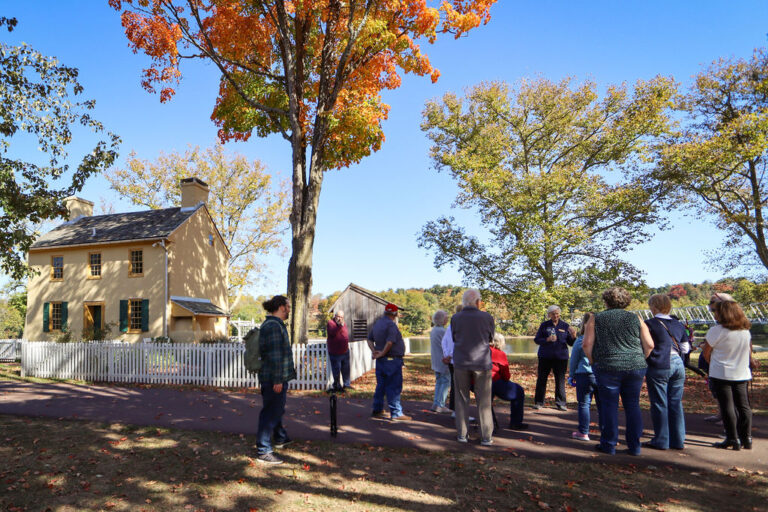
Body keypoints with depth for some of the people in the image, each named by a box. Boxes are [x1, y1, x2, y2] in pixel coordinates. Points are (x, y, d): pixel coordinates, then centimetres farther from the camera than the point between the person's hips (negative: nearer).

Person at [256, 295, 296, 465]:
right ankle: (264, 452, 5)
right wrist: (277, 380, -23)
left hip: (276, 377, 11)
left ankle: (280, 438, 43)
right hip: (274, 378, -11)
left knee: (277, 408, 25)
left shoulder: (274, 324, 14)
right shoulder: (274, 326, -20)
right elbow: (274, 355, -24)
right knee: (271, 412, -3)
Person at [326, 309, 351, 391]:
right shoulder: (330, 323, -11)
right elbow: (332, 332, -31)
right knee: (336, 371, 2)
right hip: (335, 353, -7)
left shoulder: (343, 323, 12)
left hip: (345, 352, 7)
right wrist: (340, 326, -41)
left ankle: (346, 384, 27)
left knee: (346, 369, 15)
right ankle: (337, 385, 17)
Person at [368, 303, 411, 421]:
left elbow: (370, 339, 16)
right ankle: (396, 413, 2)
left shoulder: (377, 323, 13)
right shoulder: (391, 324, -16)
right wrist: (382, 353, -13)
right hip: (392, 360, -9)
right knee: (394, 387, -3)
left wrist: (374, 351, 3)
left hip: (381, 360, 9)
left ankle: (377, 411, 21)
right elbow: (390, 342, -25)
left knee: (381, 385, 15)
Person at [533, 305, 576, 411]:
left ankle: (560, 403, 13)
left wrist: (573, 336, -13)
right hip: (545, 357, 0)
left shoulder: (565, 326, 8)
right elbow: (536, 340, 2)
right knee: (541, 379, 3)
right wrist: (547, 340, -15)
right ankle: (538, 402, 13)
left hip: (561, 357, 1)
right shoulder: (544, 325, 4)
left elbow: (571, 343, 9)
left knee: (560, 380, 3)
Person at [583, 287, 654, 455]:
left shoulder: (596, 319, 1)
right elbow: (649, 345, 2)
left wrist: (593, 361, 7)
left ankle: (609, 445, 11)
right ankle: (634, 446, 16)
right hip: (635, 367, 3)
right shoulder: (635, 318, 7)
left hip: (607, 367, -2)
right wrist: (639, 360, 14)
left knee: (609, 405, 5)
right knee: (633, 405, 10)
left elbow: (586, 344, -6)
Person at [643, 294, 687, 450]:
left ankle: (661, 441, 9)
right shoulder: (679, 325, 9)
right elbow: (685, 348, 14)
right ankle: (677, 440, 18)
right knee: (676, 403, 12)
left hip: (659, 367, -6)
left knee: (660, 404, 2)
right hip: (678, 365, 6)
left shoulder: (649, 324, -9)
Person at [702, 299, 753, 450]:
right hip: (742, 374, 6)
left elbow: (706, 354, -7)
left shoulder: (716, 331, -15)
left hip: (721, 374, -6)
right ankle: (747, 439, 15)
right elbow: (749, 352, 15)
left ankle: (733, 439, 4)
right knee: (743, 406, 11)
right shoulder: (746, 330, 5)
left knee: (727, 407, 0)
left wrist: (714, 365, 11)